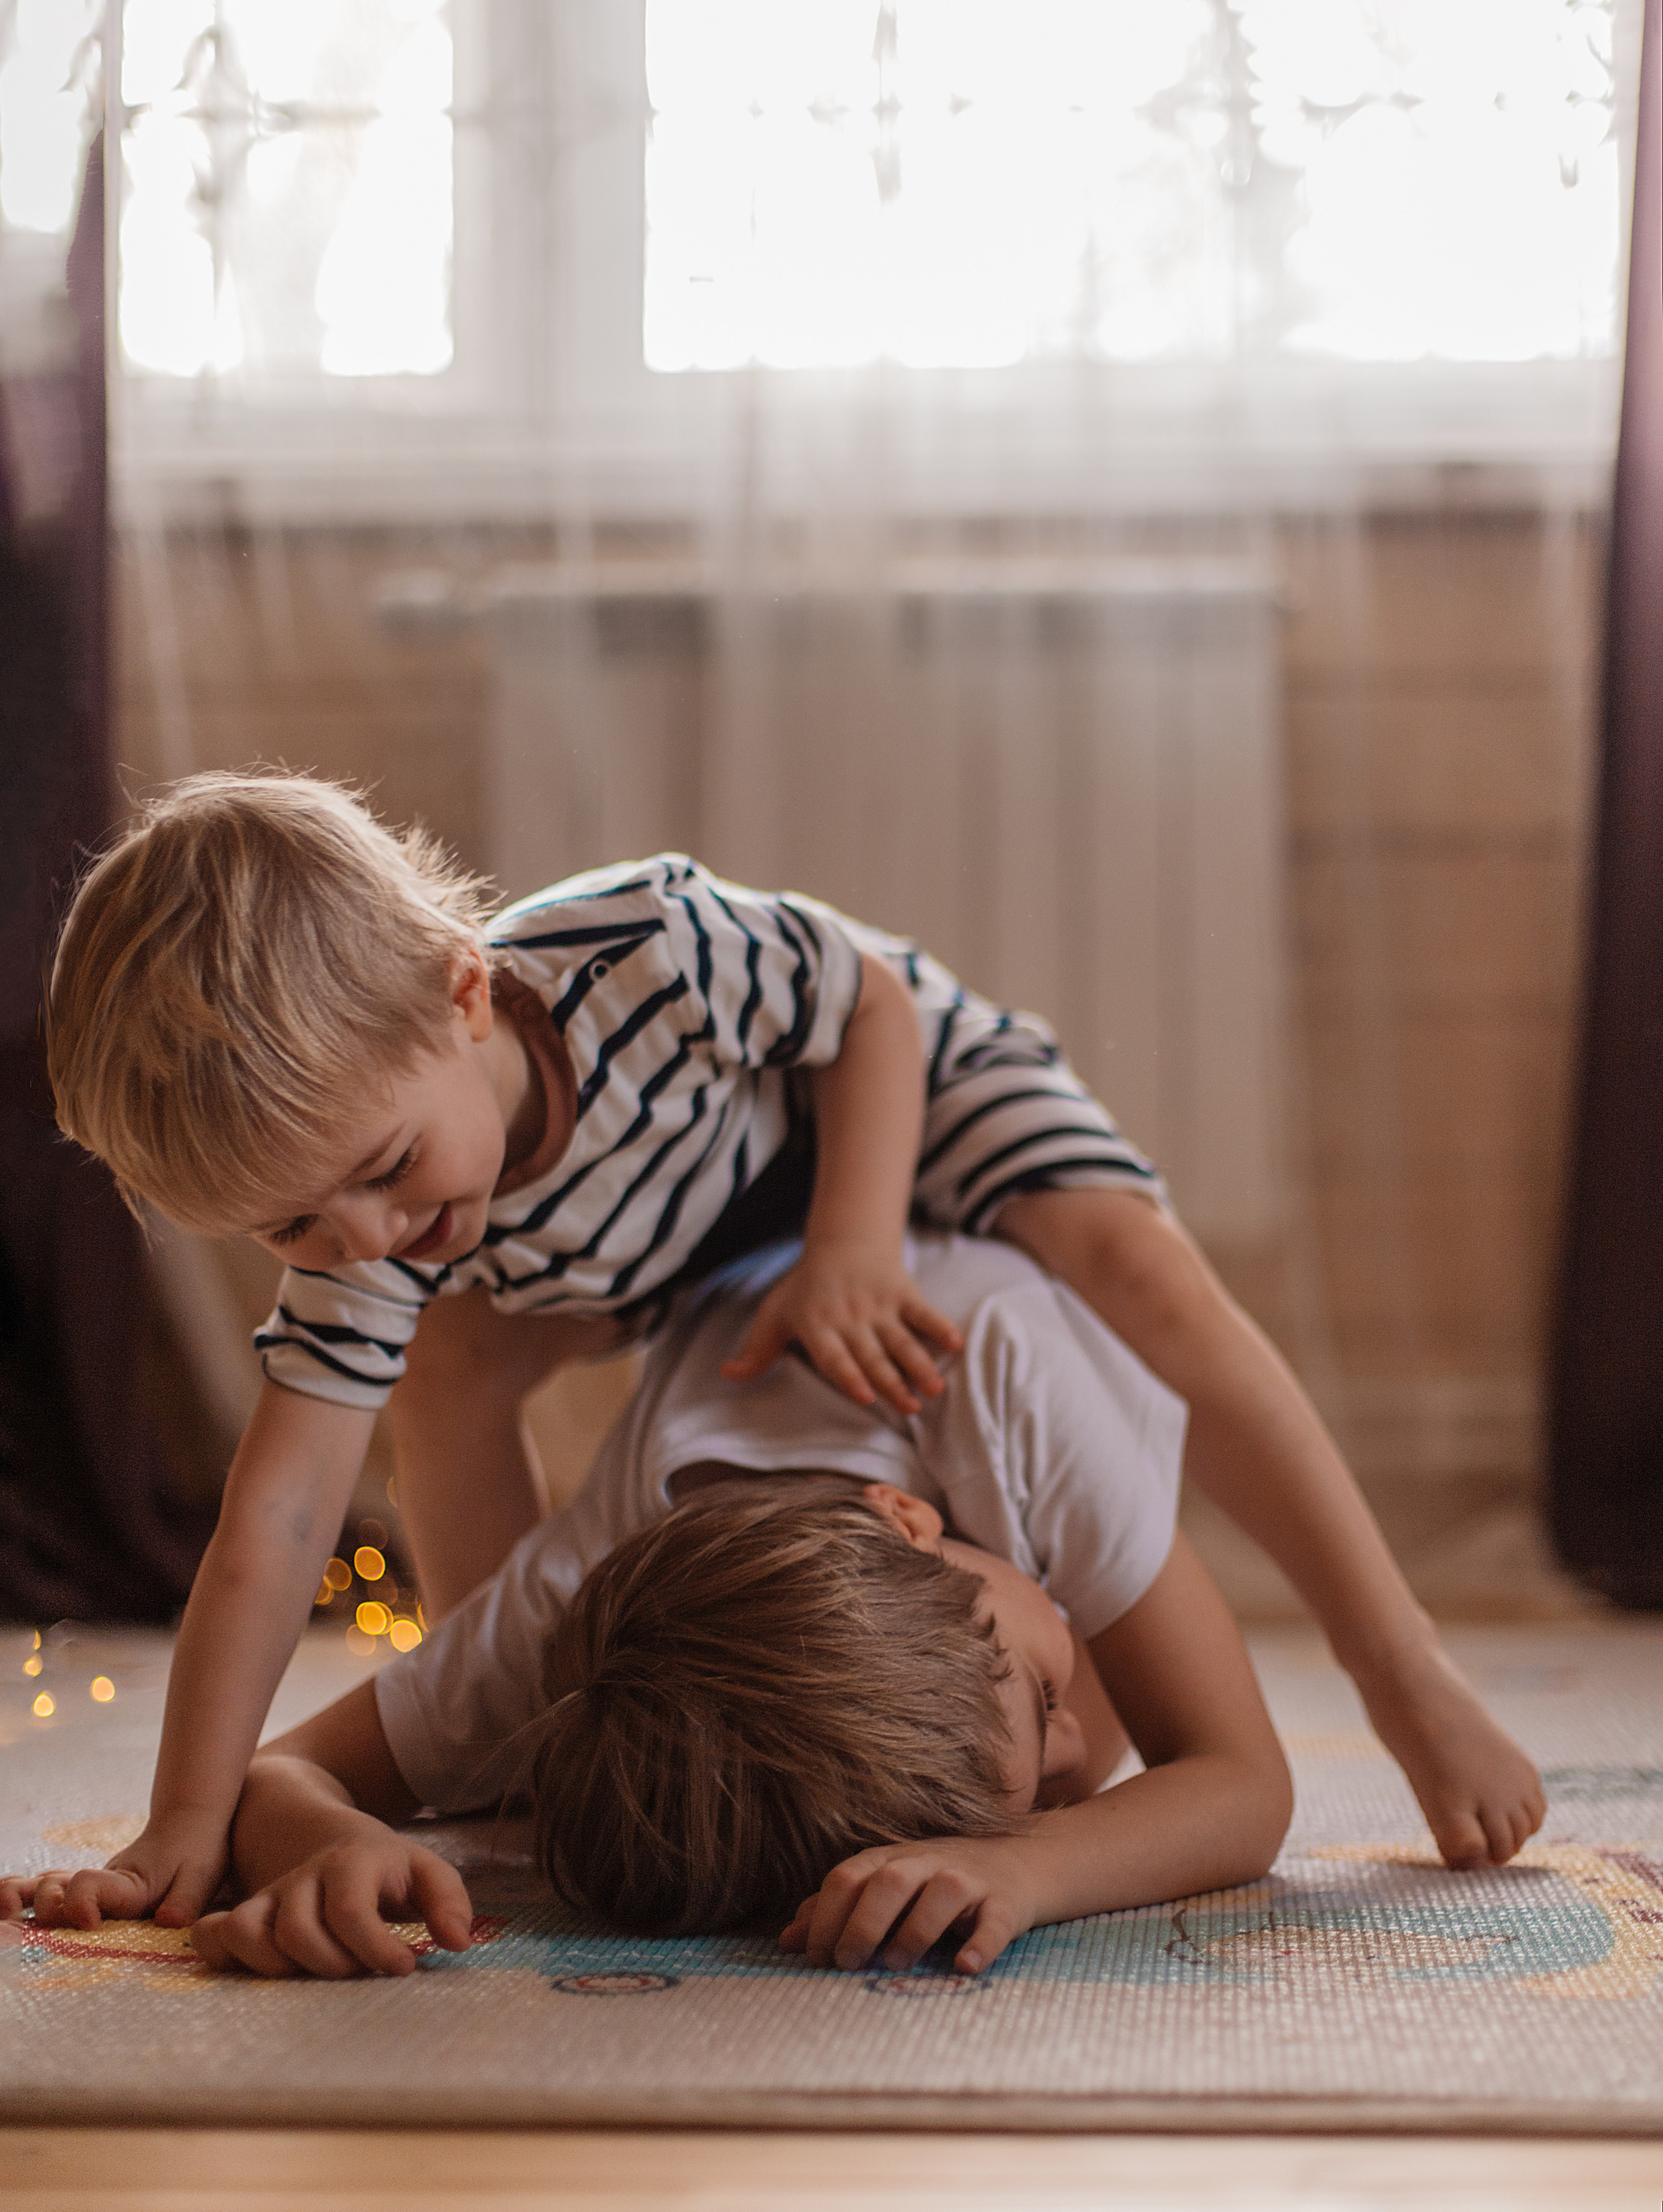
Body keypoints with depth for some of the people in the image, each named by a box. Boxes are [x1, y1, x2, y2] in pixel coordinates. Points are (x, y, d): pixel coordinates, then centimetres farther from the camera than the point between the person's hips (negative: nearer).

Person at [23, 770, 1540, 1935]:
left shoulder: (644, 950, -44)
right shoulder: (366, 1244, -31)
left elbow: (878, 1003, -25)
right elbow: (275, 1526, -31)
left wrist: (851, 1251, -38)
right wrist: (188, 1828, -36)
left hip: (899, 1085, -4)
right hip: (691, 1226, 4)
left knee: (1141, 1270, -27)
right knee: (447, 1368, -12)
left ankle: (1412, 1680, -21)